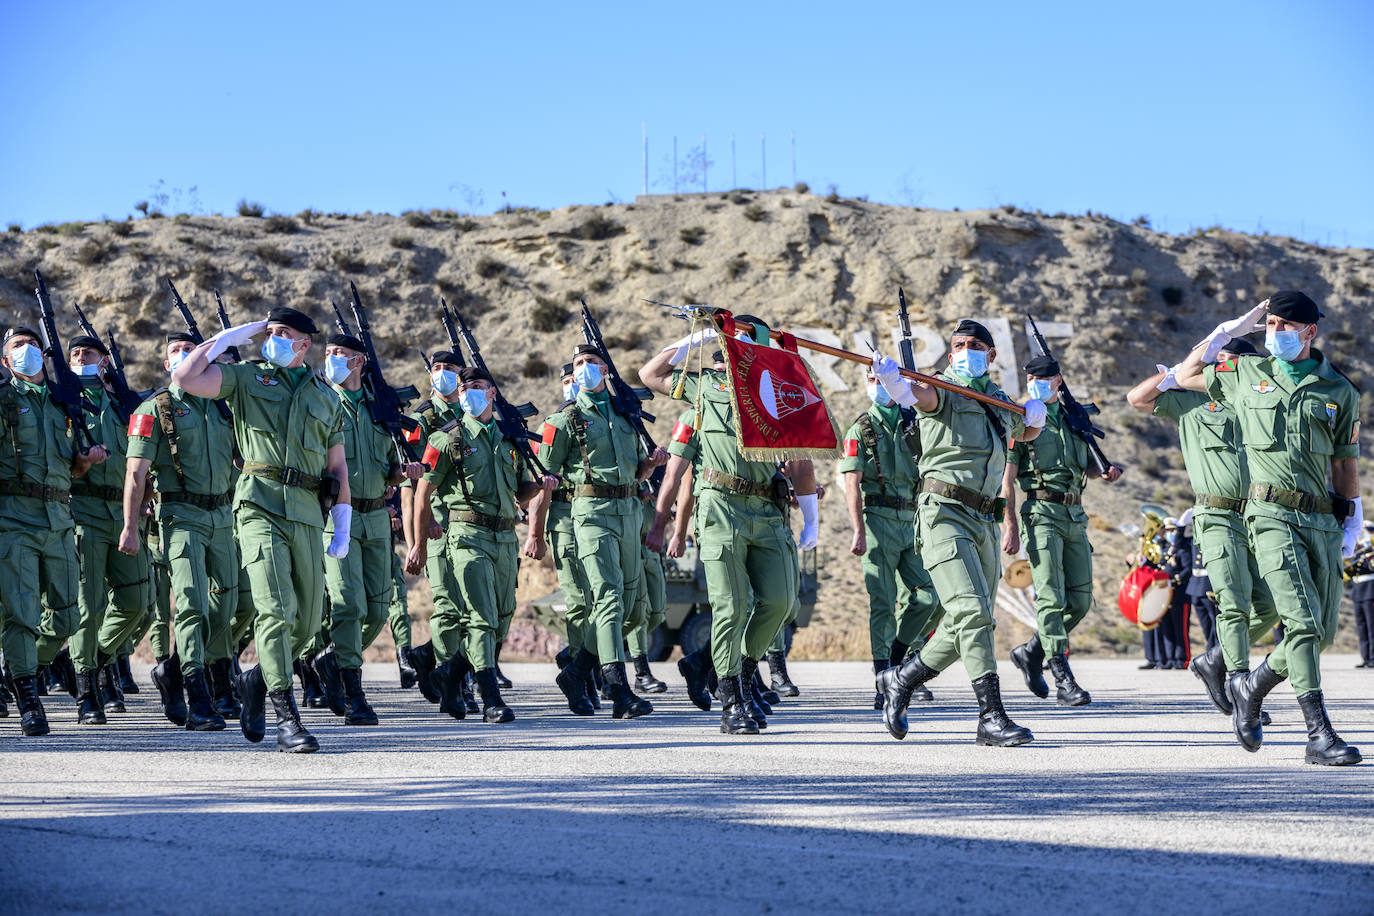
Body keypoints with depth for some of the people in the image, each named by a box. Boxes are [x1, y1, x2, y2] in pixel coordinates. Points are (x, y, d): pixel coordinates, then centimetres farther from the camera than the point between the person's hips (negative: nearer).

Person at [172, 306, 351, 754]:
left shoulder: (326, 397, 19)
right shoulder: (246, 377, 11)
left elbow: (337, 466, 19)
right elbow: (184, 377, -4)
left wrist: (343, 529, 12)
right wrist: (228, 337, 3)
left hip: (308, 514, 4)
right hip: (261, 505, -4)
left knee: (308, 620, 6)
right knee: (276, 610, -15)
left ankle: (257, 680, 32)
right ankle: (287, 718, -15)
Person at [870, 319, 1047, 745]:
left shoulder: (1001, 403, 20)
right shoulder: (944, 390, 0)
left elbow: (1026, 433, 39)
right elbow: (920, 394, -24)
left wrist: (1037, 416, 15)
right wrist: (891, 379, -48)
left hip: (984, 521, 7)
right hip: (945, 513, -7)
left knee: (964, 628, 9)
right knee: (971, 611, -18)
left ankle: (900, 680, 29)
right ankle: (992, 717, -21)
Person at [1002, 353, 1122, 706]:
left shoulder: (1074, 419, 16)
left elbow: (1086, 466, 29)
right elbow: (1007, 478, -4)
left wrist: (1108, 470, 5)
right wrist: (1011, 527, -13)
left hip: (1075, 516, 6)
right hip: (1041, 513, -6)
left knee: (1081, 600, 3)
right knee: (1051, 597, -12)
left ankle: (1031, 652, 22)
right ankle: (1064, 681, -13)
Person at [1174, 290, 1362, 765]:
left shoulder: (1339, 390, 12)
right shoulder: (1246, 373, 10)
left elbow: (1346, 462, 17)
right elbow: (1186, 377, 23)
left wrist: (1351, 521, 12)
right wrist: (1228, 330, 17)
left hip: (1322, 519, 4)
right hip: (1272, 513, -3)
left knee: (1322, 629, 3)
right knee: (1303, 619, -18)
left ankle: (1250, 686, 28)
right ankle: (1319, 735, -20)